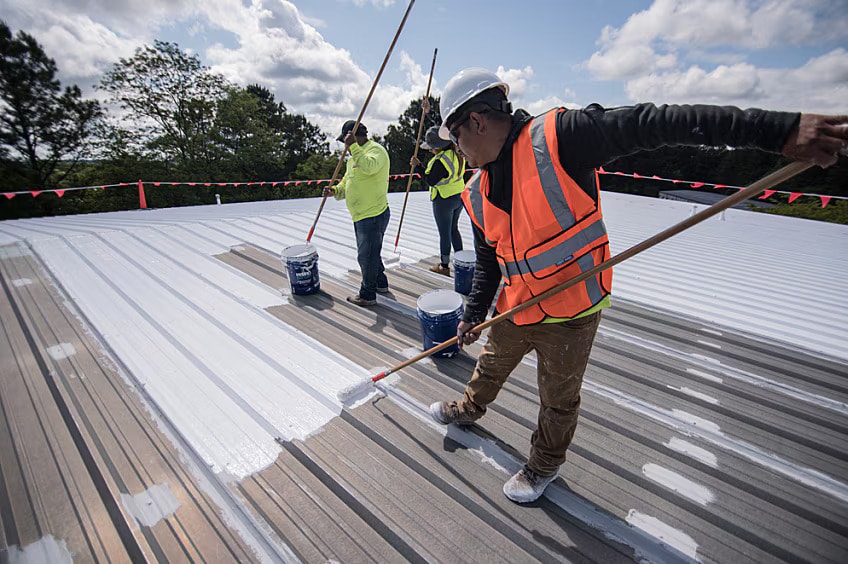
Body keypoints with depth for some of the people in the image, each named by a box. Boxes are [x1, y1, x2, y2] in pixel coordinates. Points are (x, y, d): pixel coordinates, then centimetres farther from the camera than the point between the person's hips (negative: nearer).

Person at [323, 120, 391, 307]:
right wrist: (335, 191, 0)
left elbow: (370, 167, -34)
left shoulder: (376, 150, -10)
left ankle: (367, 295, 11)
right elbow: (346, 183, 20)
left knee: (367, 255, -2)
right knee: (371, 253, 21)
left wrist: (353, 146, -28)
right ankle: (380, 283, 37)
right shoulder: (354, 157, 20)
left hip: (374, 214, -10)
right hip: (361, 215, 10)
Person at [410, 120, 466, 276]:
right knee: (454, 229, 20)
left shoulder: (441, 160, -25)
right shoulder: (457, 153, 2)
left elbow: (431, 181, -19)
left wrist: (417, 166, -12)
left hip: (444, 200, -9)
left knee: (444, 233, 3)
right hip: (459, 196, 9)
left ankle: (444, 266, 17)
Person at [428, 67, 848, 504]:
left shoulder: (556, 137, -22)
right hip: (513, 309, 6)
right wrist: (473, 315, 9)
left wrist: (781, 129, -34)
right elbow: (487, 262, 8)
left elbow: (652, 124, -26)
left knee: (558, 400, 18)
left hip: (571, 314, -6)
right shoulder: (476, 194, 0)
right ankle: (468, 409, 60)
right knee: (490, 367, 29)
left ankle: (545, 464, 45)